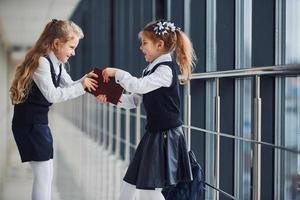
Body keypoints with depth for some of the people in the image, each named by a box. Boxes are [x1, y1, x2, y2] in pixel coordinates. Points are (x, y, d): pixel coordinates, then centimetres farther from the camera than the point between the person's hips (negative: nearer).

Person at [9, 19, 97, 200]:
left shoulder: (56, 63, 8)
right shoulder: (41, 62, -21)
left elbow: (69, 86, 13)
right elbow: (52, 95, -26)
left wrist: (86, 80, -5)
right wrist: (81, 86, -23)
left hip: (39, 121, 10)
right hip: (28, 123, -10)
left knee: (46, 172, 13)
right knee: (43, 173, -7)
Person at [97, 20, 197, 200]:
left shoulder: (166, 70, -14)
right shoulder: (151, 70, 14)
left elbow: (139, 86, -27)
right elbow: (133, 100, 14)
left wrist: (117, 73, -14)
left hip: (166, 136, -9)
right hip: (154, 133, 9)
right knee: (130, 184, 12)